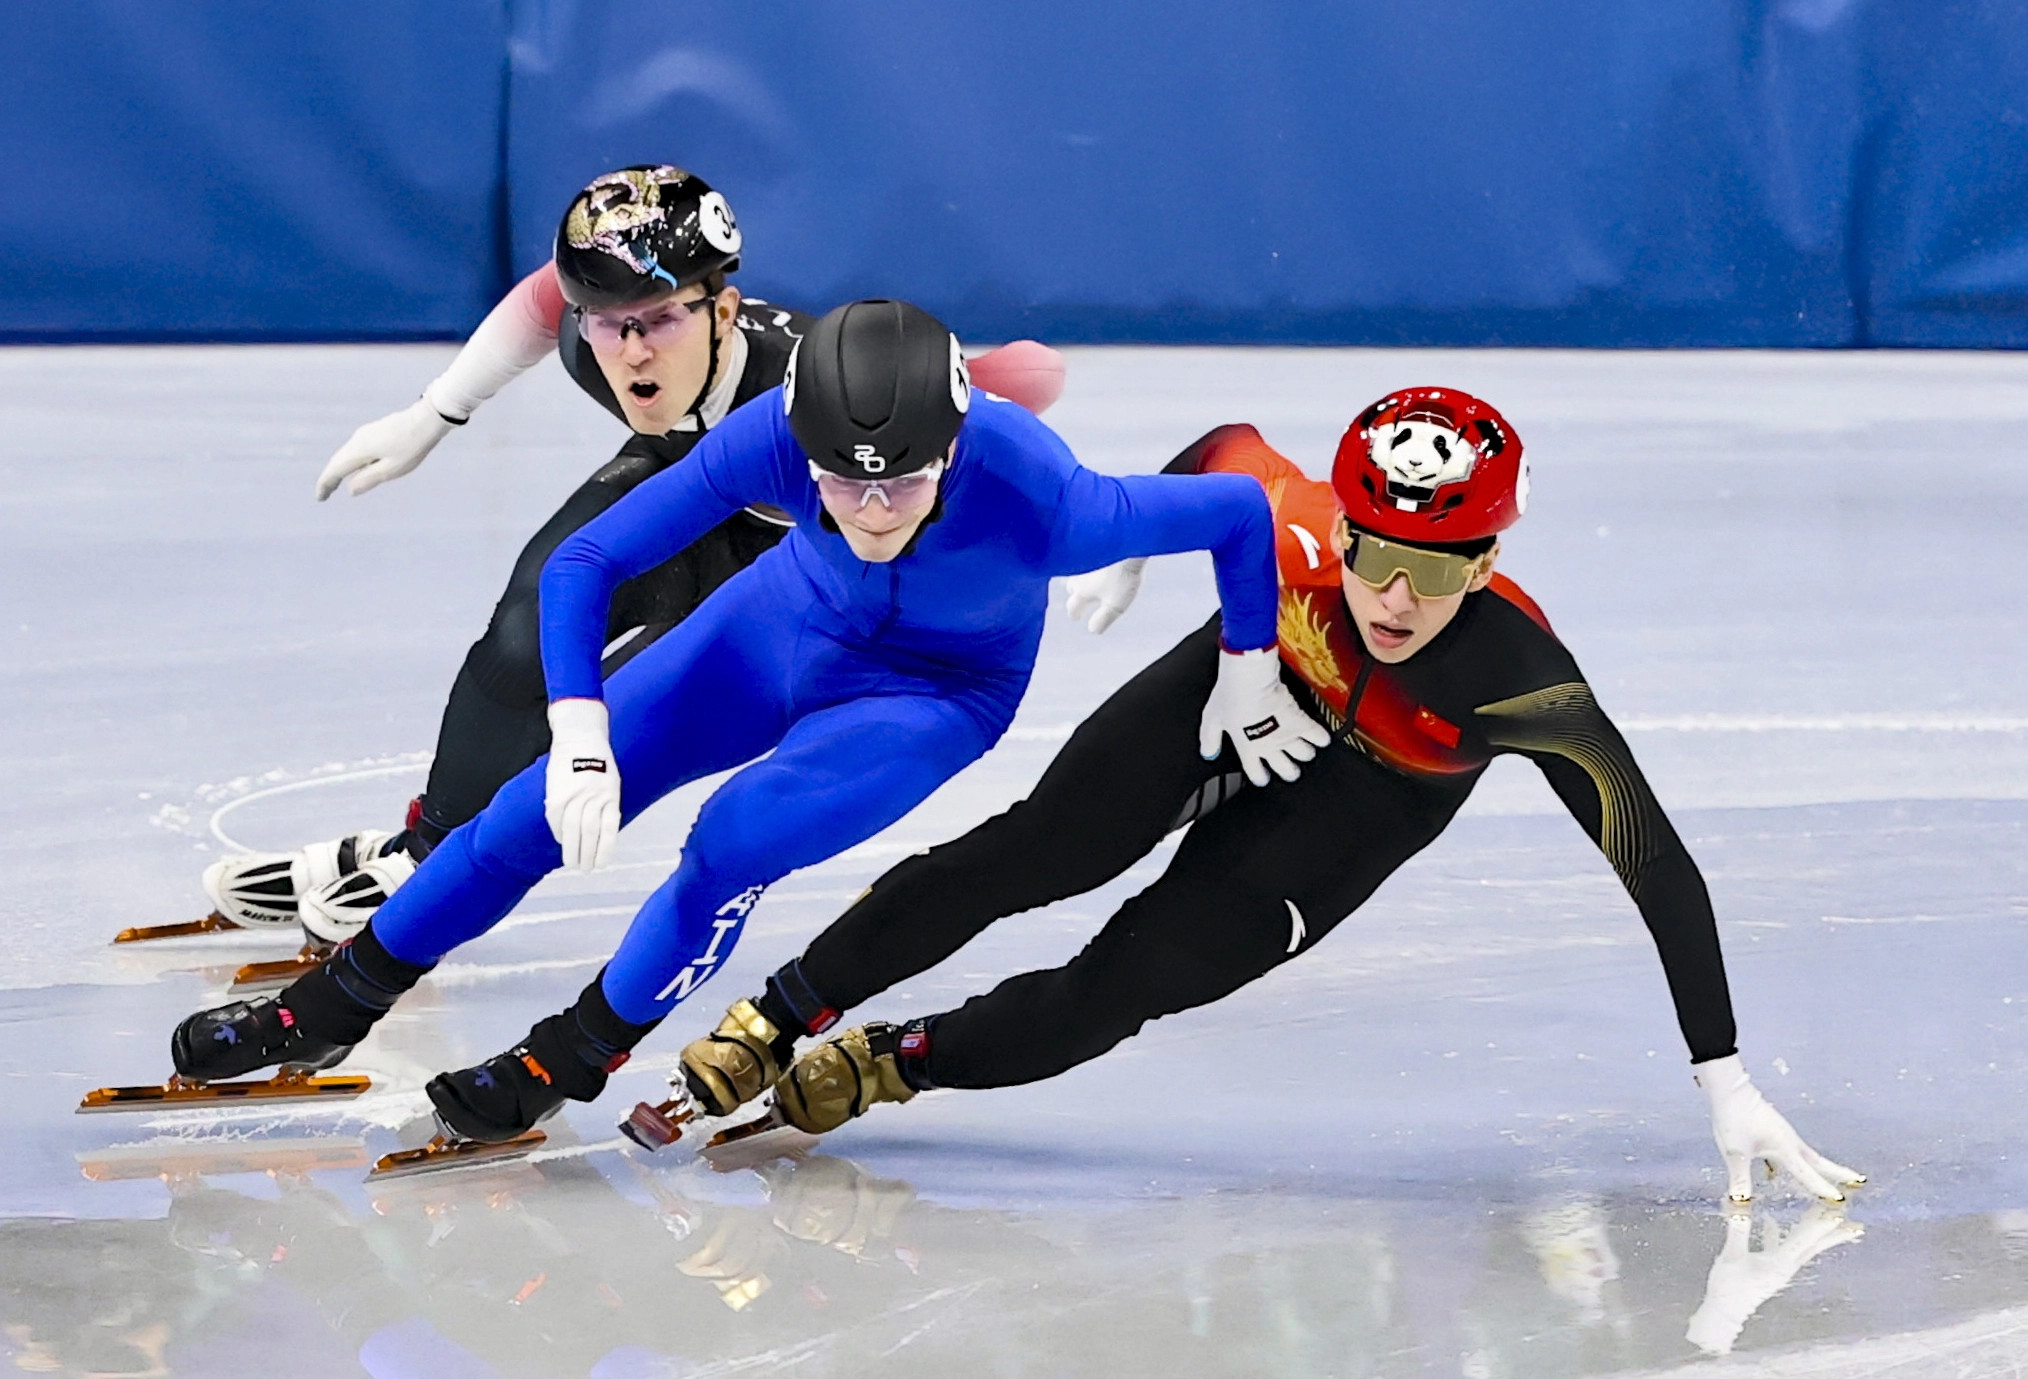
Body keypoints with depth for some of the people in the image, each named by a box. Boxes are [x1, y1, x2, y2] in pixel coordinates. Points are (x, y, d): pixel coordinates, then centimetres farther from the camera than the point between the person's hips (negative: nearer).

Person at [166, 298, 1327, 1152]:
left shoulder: (1042, 503, -41)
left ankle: (572, 1062, 3)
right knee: (552, 807, -1)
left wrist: (1249, 673, -12)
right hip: (793, 621, 3)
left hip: (942, 691, -3)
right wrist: (580, 743, -38)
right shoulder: (771, 442, -35)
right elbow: (583, 565, -27)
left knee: (736, 843, -23)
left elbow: (1240, 510, -26)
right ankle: (333, 1008, 19)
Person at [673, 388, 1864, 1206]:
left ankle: (883, 1067, 12)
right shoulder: (1285, 525, -37)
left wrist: (1726, 1083, -40)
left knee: (1131, 982, -10)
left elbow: (1660, 868, -39)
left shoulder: (1519, 678, -43)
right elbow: (1221, 447, -11)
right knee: (1028, 858, -12)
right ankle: (769, 1027, 2)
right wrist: (1127, 555, 6)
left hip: (1365, 802, -1)